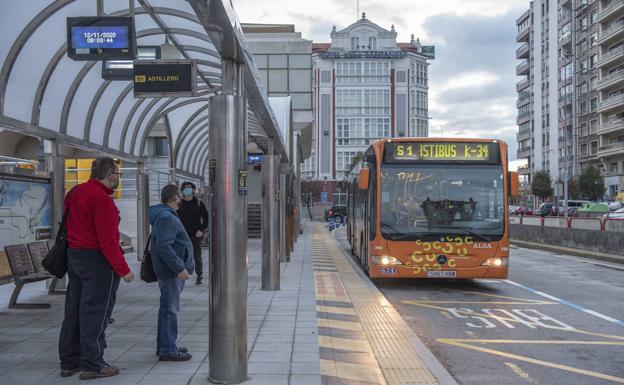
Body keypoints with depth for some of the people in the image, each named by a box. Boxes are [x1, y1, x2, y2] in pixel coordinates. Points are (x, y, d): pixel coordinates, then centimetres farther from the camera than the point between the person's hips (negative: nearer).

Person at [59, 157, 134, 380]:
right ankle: (92, 365, 5)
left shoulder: (75, 193, 12)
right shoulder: (101, 199, -19)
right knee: (95, 312, -1)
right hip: (97, 260, -9)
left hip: (73, 255, 10)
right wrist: (123, 269, -17)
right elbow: (108, 240, -22)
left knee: (74, 310, 14)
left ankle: (69, 361, 23)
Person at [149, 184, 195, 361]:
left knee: (167, 308, 17)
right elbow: (164, 247, -26)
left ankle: (165, 346, 26)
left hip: (171, 271, 11)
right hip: (171, 272, -11)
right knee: (170, 309, -6)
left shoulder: (166, 216, 17)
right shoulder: (166, 217, -18)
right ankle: (168, 350, -1)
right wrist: (179, 268, -25)